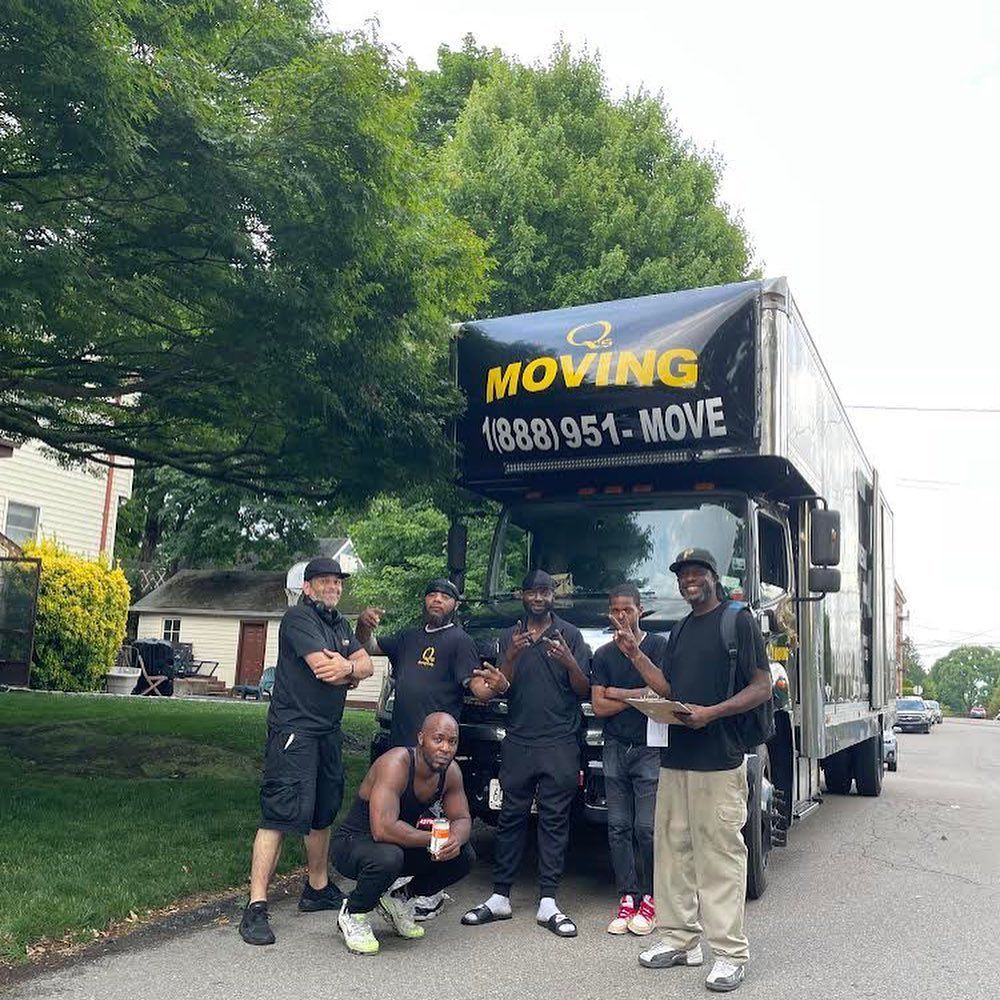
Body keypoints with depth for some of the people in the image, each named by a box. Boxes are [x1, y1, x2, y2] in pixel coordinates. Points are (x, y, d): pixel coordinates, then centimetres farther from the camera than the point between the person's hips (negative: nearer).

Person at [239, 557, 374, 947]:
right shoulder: (298, 618, -10)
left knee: (323, 815, 17)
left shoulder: (340, 624, 17)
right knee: (279, 816, -12)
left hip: (328, 732, 9)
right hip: (293, 730, -9)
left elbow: (366, 665, 7)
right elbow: (324, 669, -20)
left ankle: (318, 889, 30)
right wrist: (352, 671, -1)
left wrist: (346, 668, -14)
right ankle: (256, 908, -9)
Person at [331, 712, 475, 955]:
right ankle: (352, 915, -8)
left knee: (464, 856, -9)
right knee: (388, 857, -39)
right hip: (353, 843, -7)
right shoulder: (395, 764, -30)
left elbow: (462, 819, 0)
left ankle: (400, 899, 12)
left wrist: (455, 839, -24)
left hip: (401, 845, 7)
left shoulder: (450, 771, -8)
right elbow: (382, 829, -40)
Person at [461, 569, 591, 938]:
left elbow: (583, 691, 2)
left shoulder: (569, 635, 5)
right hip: (518, 742, 2)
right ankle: (500, 897, 12)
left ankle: (547, 903, 6)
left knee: (554, 821, 1)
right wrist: (511, 657, -11)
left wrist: (569, 662, -17)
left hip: (559, 744, -2)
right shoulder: (509, 637, 13)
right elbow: (500, 688, 6)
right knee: (511, 819, 5)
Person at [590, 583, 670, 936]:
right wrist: (639, 695, -4)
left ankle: (650, 898, 7)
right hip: (615, 748, 4)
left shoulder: (659, 645, 1)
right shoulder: (603, 655, 12)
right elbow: (598, 706, 5)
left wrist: (616, 693, -10)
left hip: (649, 748, -4)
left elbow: (665, 689, -13)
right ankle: (628, 897, 11)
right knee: (618, 827, 4)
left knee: (646, 827, -6)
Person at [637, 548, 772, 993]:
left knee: (721, 854, -5)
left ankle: (730, 952, 3)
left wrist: (711, 713, -19)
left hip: (719, 759, -7)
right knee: (673, 848, 9)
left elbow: (762, 688, -7)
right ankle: (680, 939, 20)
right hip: (675, 756, 7)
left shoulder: (738, 620, -1)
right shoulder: (679, 631, 21)